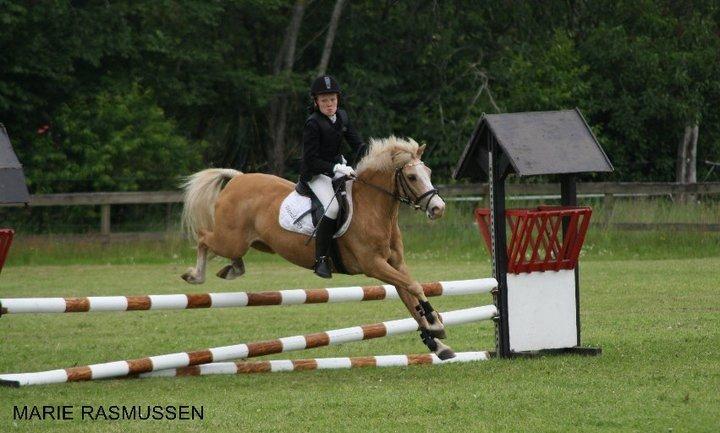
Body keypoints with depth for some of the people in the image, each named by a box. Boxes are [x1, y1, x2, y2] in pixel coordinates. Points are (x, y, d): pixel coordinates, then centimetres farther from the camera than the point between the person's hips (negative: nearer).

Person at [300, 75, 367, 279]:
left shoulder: (341, 117, 4)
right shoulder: (313, 124, -17)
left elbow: (358, 144, 7)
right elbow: (311, 160, -19)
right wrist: (335, 169, -29)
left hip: (338, 166, 8)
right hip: (316, 174, -8)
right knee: (332, 206, -29)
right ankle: (321, 260, -27)